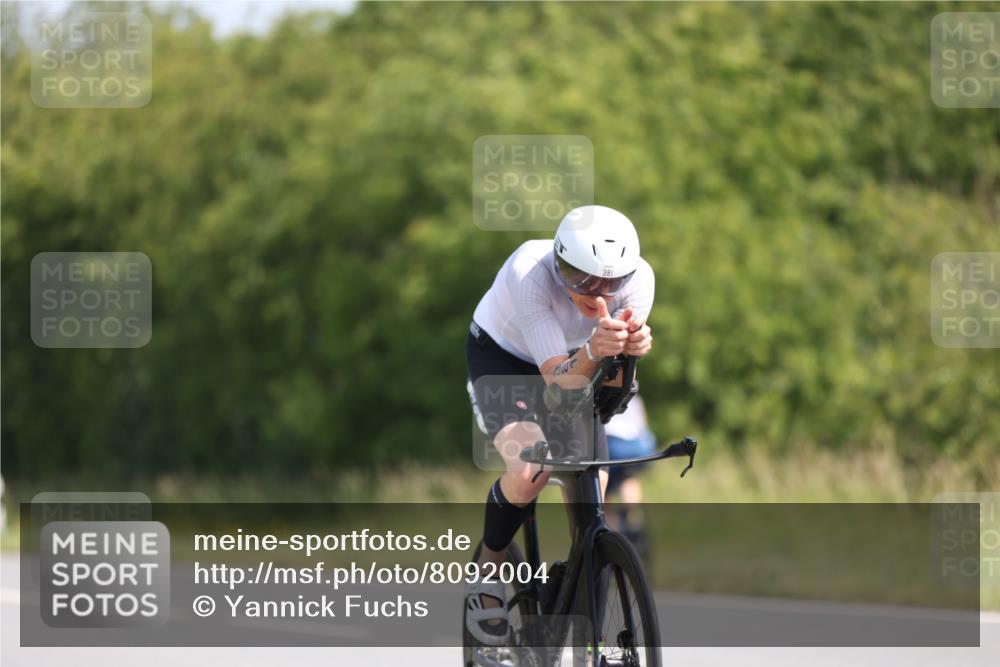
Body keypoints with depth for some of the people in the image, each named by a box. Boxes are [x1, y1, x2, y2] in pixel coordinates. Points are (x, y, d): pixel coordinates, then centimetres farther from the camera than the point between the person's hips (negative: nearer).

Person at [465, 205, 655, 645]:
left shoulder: (638, 278, -29)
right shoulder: (530, 272, -40)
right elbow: (558, 379, -39)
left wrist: (631, 349, -45)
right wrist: (593, 349, -60)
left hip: (573, 360, 4)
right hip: (501, 355, -4)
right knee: (529, 469, -29)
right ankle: (487, 576, -3)